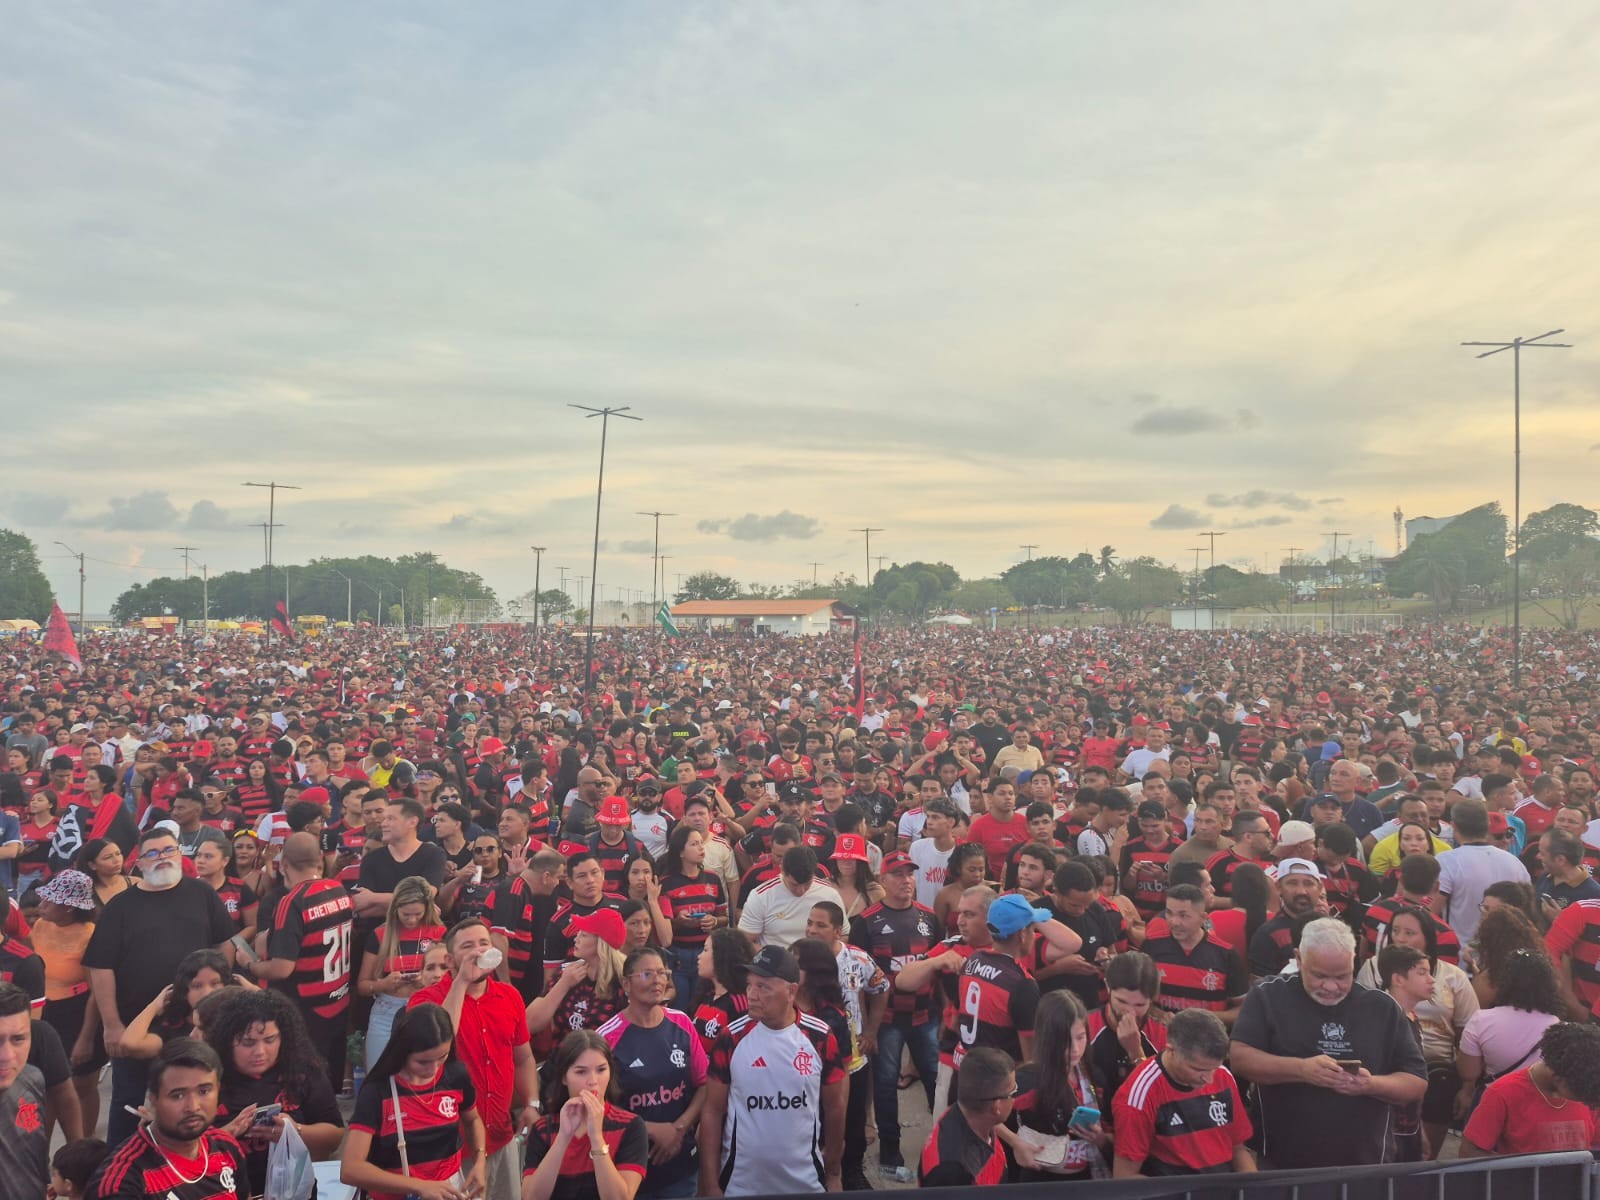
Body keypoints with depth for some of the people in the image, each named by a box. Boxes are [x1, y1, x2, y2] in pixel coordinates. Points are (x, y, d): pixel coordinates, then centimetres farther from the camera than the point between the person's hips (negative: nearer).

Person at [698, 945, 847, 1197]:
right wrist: (711, 1185, -6)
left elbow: (834, 1107, 3)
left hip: (806, 1182, 1)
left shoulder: (821, 1038, -9)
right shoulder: (731, 1038, -11)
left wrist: (833, 1173, 8)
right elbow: (713, 1112, -5)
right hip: (739, 1184, 0)